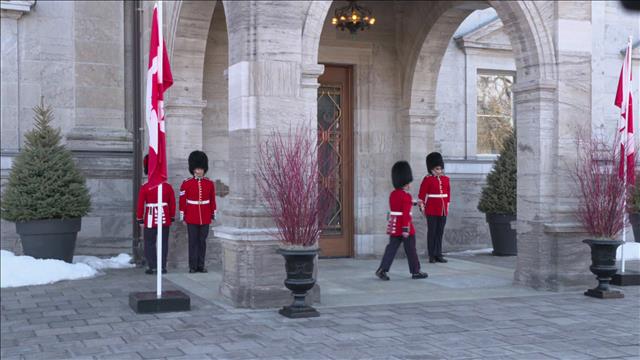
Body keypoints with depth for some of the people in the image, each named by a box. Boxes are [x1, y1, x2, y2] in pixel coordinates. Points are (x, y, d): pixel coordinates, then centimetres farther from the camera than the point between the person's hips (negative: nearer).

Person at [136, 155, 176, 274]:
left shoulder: (145, 187, -8)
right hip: (165, 219, 2)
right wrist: (172, 217, 14)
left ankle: (152, 267, 5)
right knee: (163, 243, 8)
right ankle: (163, 267, 8)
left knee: (150, 244, 7)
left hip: (150, 220, -2)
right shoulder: (168, 186, -2)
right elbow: (172, 203, 3)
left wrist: (139, 218, 4)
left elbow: (140, 205, -5)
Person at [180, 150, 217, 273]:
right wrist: (182, 216, -2)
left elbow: (212, 200, 10)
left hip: (205, 218, 2)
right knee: (193, 242, 1)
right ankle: (193, 266, 6)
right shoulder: (186, 183, -2)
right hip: (191, 218, -2)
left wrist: (213, 215, 9)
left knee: (202, 241, 6)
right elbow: (182, 201, 0)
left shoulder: (209, 183, 5)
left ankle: (201, 266, 12)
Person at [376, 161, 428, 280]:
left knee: (391, 248, 4)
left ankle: (382, 270, -6)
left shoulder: (393, 194, 8)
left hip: (394, 227, 7)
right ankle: (416, 271, 15)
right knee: (411, 250, 5)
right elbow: (406, 214, -20)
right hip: (405, 227, -7)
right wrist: (406, 229, -21)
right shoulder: (406, 196, -15)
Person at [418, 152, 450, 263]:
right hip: (432, 210, -5)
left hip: (443, 210, 5)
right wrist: (422, 206, -8)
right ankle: (432, 256, 4)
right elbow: (421, 194, -6)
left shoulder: (446, 179, 9)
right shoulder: (428, 179, -6)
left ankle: (439, 255, 13)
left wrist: (447, 205, 17)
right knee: (432, 232, 0)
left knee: (440, 232, 8)